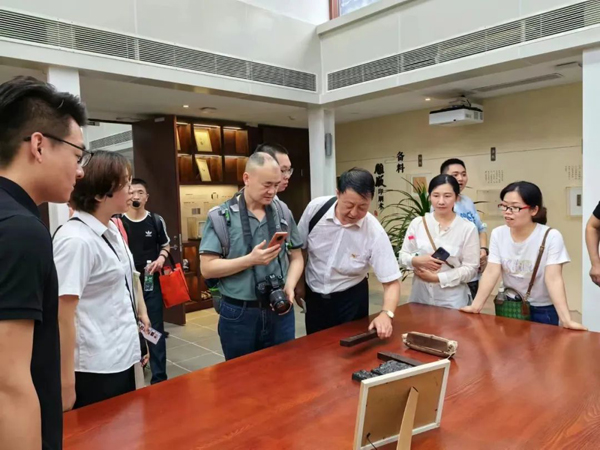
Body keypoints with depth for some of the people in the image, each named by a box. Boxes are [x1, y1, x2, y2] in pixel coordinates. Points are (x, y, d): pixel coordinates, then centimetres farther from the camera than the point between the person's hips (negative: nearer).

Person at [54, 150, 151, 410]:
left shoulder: (112, 230, 5)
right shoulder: (76, 240, -21)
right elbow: (62, 317, -22)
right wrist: (66, 385, -20)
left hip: (123, 357, 8)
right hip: (95, 368, -8)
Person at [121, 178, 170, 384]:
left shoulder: (156, 221, 0)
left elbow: (165, 245, 13)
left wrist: (161, 258, -7)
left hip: (151, 283, 0)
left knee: (155, 329, 4)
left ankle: (159, 376, 13)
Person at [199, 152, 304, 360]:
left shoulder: (283, 212, 3)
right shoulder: (220, 216, -7)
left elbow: (296, 257, 9)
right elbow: (207, 268, -10)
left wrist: (289, 286, -10)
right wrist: (251, 259, -21)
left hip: (280, 312, 3)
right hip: (238, 315, -2)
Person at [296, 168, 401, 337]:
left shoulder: (375, 233, -24)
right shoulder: (316, 208, -19)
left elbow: (391, 282, -21)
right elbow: (300, 248, -3)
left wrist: (386, 314, -39)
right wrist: (299, 283, 6)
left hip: (351, 298, -2)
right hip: (313, 294, 2)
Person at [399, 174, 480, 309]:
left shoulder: (468, 228, -6)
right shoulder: (417, 223, 1)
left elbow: (470, 268, -7)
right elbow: (403, 256, 5)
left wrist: (437, 277, -14)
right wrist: (416, 261, -16)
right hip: (420, 296, 2)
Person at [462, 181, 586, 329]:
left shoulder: (551, 237, -19)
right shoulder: (498, 234, -8)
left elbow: (553, 279, -25)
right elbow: (491, 273, -14)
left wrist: (566, 320, -33)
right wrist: (476, 306, -22)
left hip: (542, 310, -3)